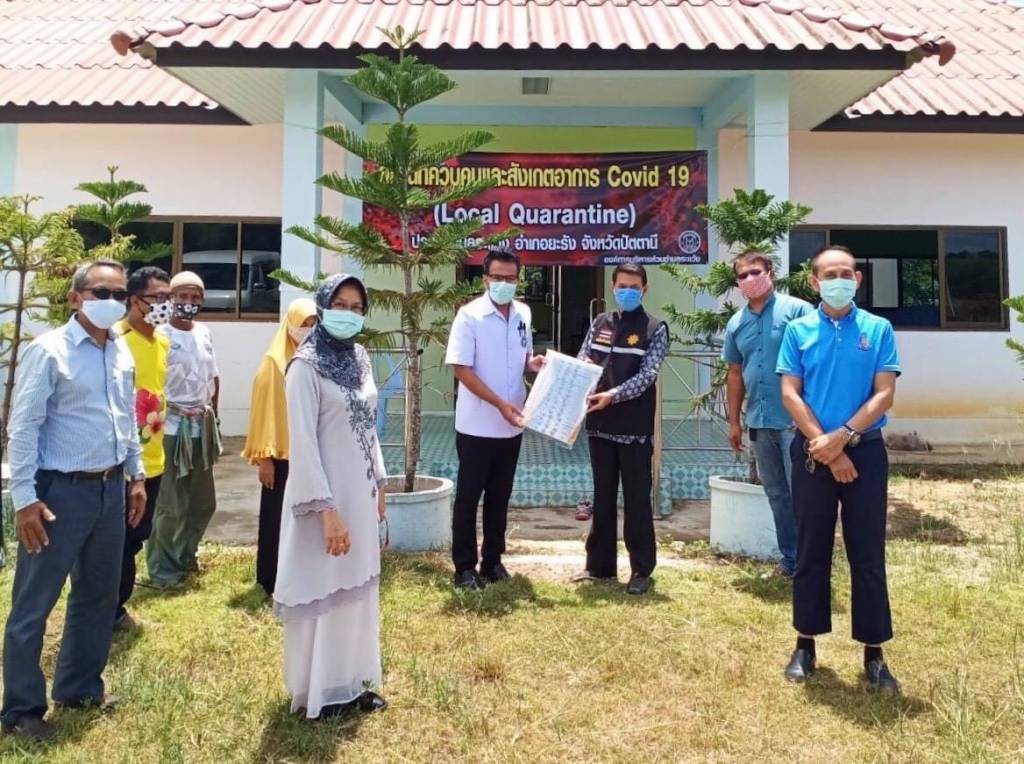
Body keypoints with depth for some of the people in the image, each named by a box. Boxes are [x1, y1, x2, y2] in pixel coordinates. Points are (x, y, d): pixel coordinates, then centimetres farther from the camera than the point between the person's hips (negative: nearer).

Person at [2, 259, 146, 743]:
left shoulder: (122, 352, 7)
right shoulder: (48, 351, -12)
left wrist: (136, 475, 14)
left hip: (110, 488, 7)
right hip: (61, 491, -7)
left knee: (98, 594, 18)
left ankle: (80, 687, 36)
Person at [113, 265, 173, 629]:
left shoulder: (162, 342, 10)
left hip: (152, 459, 8)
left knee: (137, 537, 18)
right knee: (119, 541, 5)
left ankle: (116, 606, 34)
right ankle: (108, 610, 23)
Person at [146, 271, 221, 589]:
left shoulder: (204, 333, 10)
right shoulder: (160, 335, -10)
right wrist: (175, 412, -14)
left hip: (202, 427, 7)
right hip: (172, 429, -7)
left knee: (203, 501, 16)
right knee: (170, 505, -1)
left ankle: (186, 554, 35)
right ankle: (163, 570, 14)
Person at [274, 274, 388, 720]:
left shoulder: (359, 359, 8)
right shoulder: (306, 367, -15)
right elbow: (302, 443, -19)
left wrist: (378, 485, 16)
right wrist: (327, 509, -22)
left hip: (360, 492, 8)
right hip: (325, 495, -7)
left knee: (357, 586, 16)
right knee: (323, 590, 5)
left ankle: (353, 682, 31)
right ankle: (319, 692, 22)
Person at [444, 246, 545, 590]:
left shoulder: (523, 314, 6)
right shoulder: (469, 315, -12)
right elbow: (461, 369, -15)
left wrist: (535, 362, -7)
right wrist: (500, 404, -21)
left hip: (511, 426, 6)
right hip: (477, 425, -5)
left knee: (499, 497, 15)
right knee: (468, 497, 5)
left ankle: (492, 560, 28)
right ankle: (465, 566, 17)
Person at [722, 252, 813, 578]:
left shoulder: (797, 310, -7)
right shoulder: (736, 323, 11)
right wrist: (734, 421, 14)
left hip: (795, 419, -6)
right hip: (759, 422, 6)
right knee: (777, 494, 15)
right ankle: (790, 559, 27)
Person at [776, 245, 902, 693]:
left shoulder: (878, 330, 3)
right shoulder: (798, 330, 3)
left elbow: (884, 395, -4)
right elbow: (789, 394, -3)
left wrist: (842, 437, -15)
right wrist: (826, 448, -11)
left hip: (865, 451, 0)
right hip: (812, 452, 0)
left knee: (868, 553, 5)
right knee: (811, 550, 8)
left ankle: (874, 653, 16)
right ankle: (806, 644, 20)